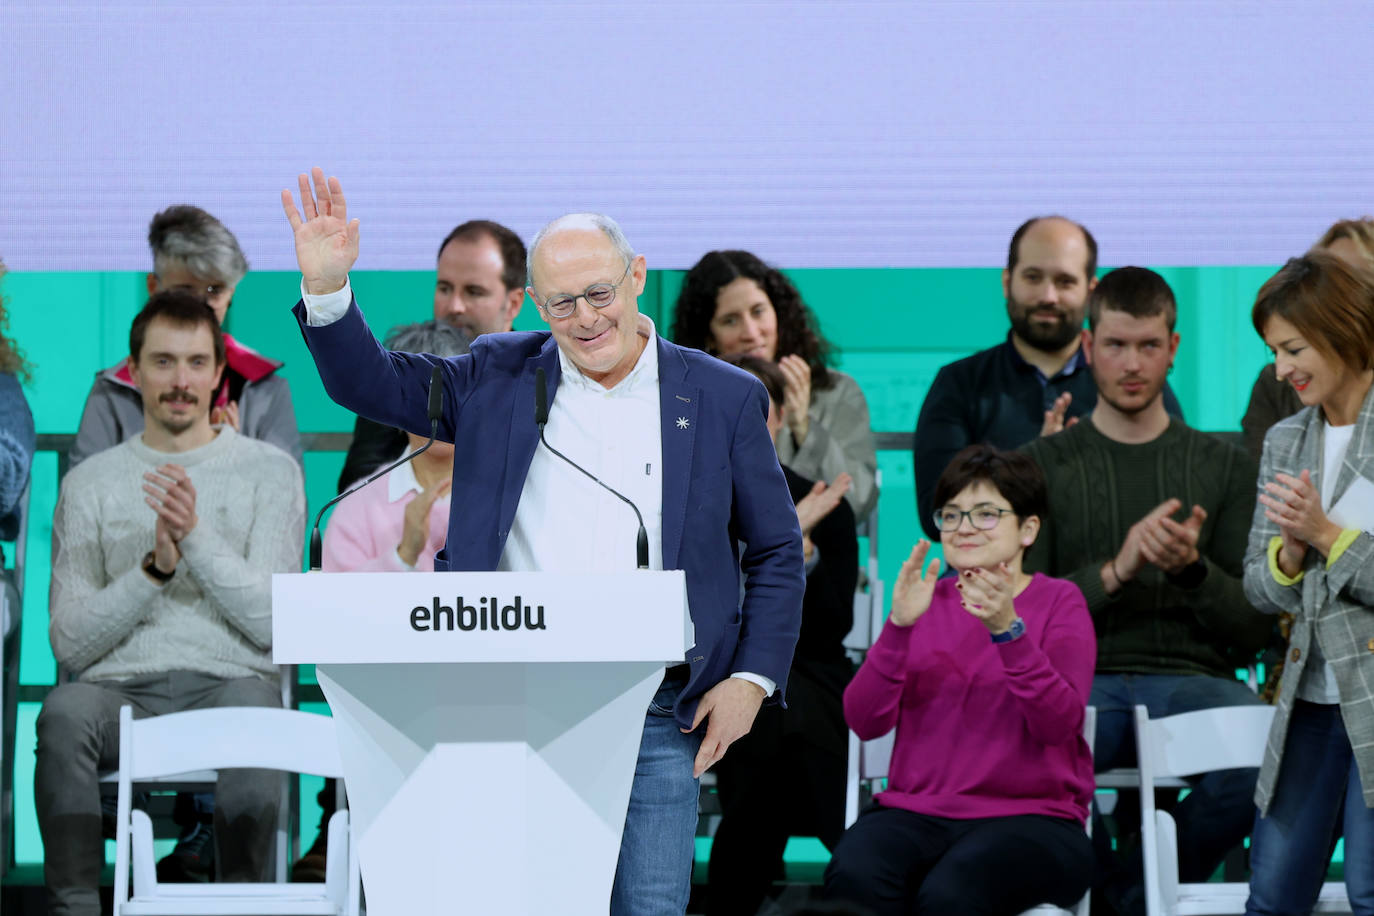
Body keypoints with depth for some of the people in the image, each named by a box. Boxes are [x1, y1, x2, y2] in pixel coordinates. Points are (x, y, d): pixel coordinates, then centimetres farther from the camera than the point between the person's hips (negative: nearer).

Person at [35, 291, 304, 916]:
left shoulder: (270, 471, 12)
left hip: (228, 681, -1)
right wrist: (154, 568, -10)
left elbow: (272, 624, 0)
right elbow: (68, 643, 5)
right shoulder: (90, 482, 15)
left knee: (252, 707, -38)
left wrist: (196, 536, -13)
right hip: (121, 687, 1)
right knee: (63, 713, -35)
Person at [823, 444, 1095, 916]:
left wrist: (1008, 629, -23)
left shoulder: (1058, 601, 6)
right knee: (853, 876, -33)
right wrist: (900, 625, -13)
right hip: (916, 811, 3)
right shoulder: (925, 601, 15)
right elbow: (864, 720, 1)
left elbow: (1059, 724, -11)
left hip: (1028, 818, -2)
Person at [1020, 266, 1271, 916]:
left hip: (1192, 677, 1)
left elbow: (1254, 632, 9)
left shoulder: (1223, 467, 15)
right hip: (1078, 679, -1)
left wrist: (1193, 569, -11)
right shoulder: (1044, 466, 12)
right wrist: (1114, 573, -15)